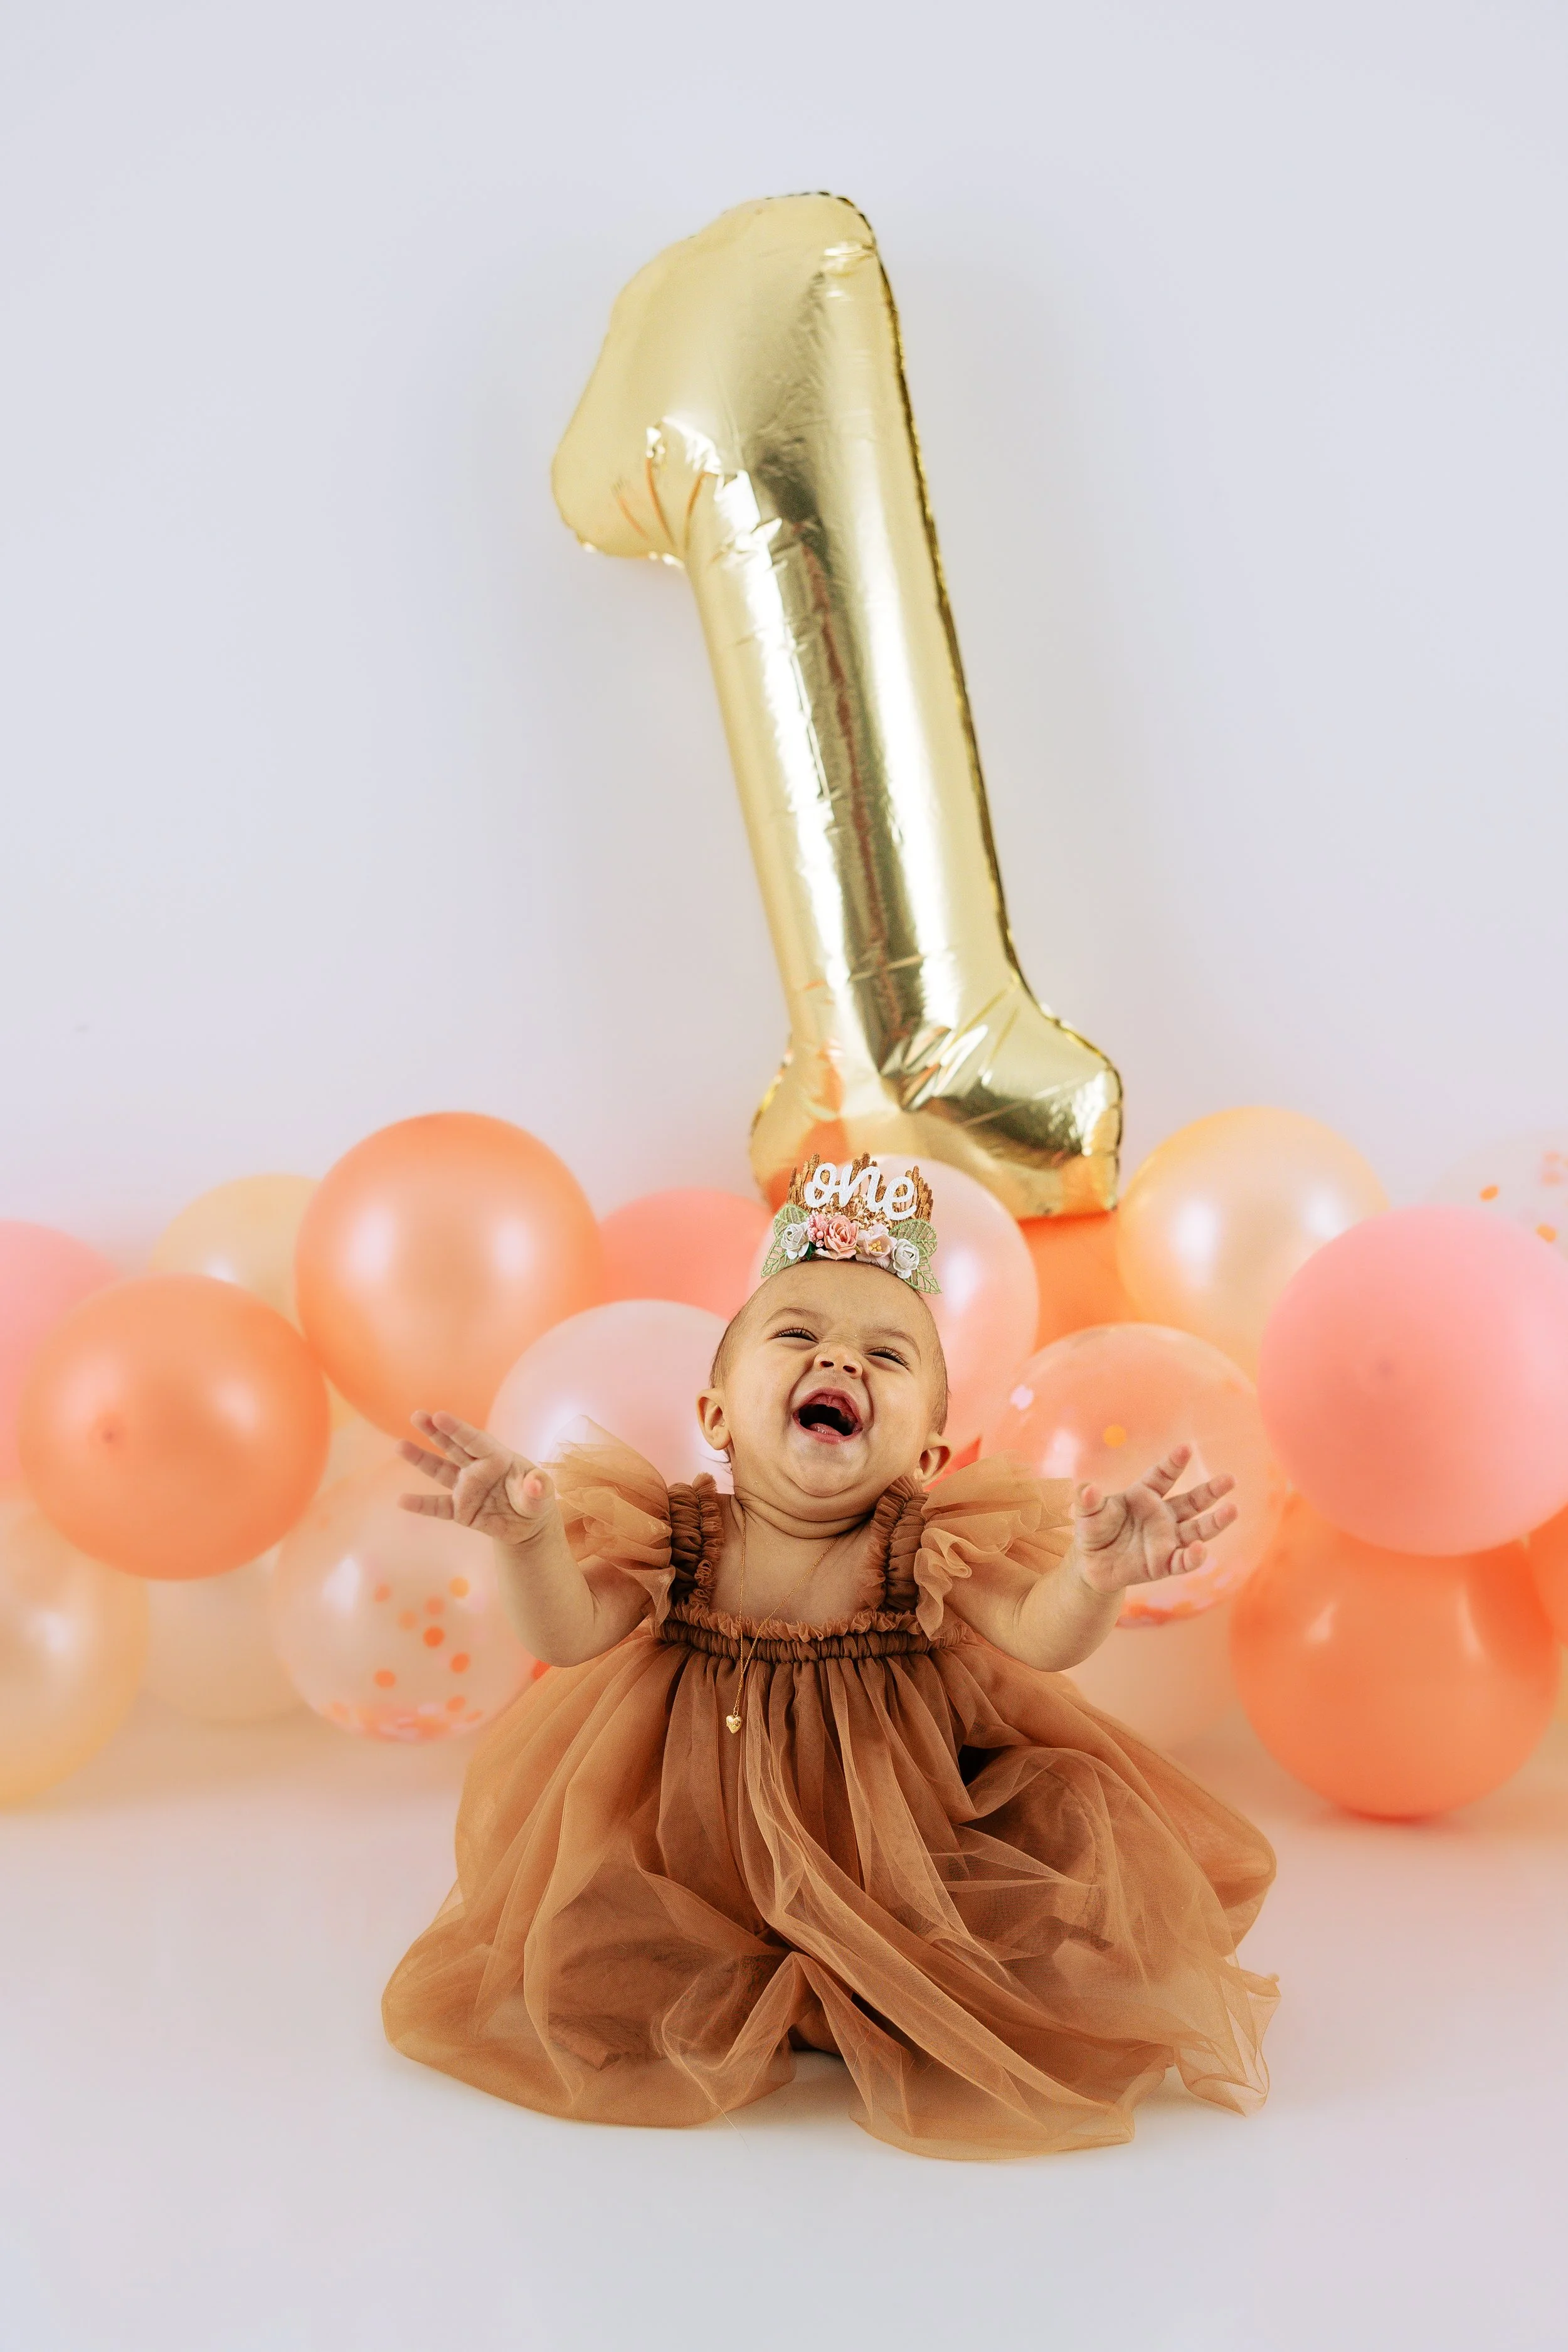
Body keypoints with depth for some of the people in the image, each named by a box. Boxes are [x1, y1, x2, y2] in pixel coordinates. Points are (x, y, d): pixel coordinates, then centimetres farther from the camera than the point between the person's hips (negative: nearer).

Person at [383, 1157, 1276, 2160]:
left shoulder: (928, 1549, -11)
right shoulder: (677, 1541, -8)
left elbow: (1042, 1636, -26)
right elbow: (569, 1634, -21)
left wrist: (1093, 1579, -50)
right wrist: (530, 1537, -42)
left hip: (900, 1874, -1)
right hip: (709, 1874, 1)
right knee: (576, 1970, -19)